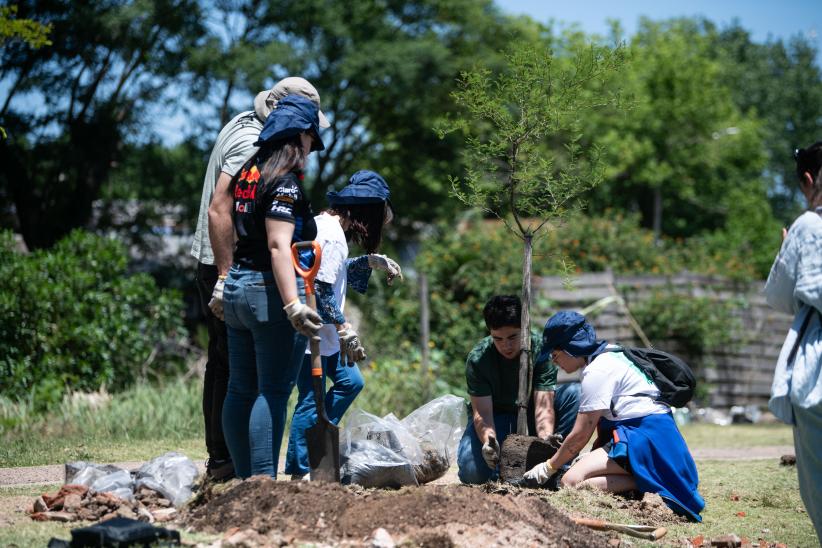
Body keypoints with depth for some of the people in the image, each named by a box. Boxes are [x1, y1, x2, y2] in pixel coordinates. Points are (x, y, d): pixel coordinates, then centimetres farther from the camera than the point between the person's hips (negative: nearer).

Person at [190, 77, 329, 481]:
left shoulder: (244, 123, 13)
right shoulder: (253, 145, -19)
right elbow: (219, 209, -27)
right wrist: (226, 278, -29)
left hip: (224, 265, 11)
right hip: (230, 267, -11)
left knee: (222, 363, 13)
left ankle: (218, 460, 19)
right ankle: (225, 461, -6)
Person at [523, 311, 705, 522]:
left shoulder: (597, 371, -12)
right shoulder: (610, 356, 18)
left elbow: (581, 434, -11)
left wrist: (549, 467, 0)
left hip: (645, 438, -11)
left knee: (572, 481, -22)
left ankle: (645, 484, -22)